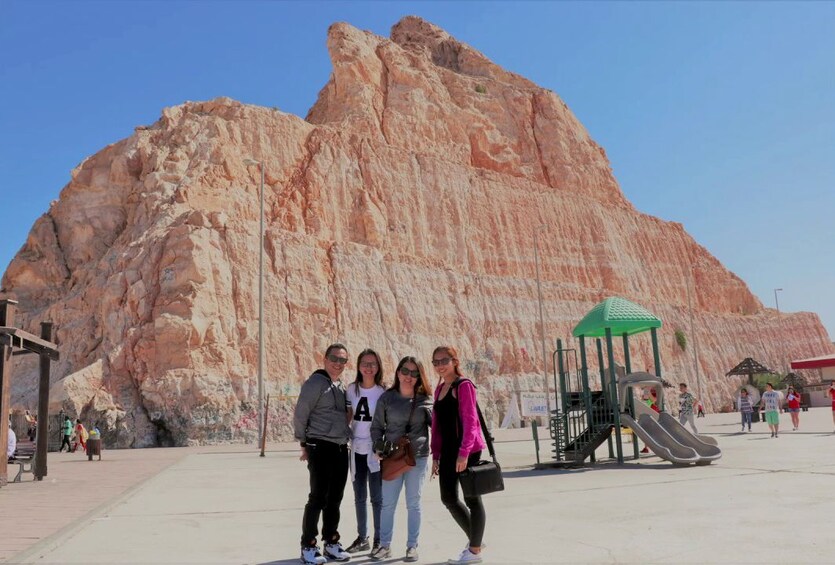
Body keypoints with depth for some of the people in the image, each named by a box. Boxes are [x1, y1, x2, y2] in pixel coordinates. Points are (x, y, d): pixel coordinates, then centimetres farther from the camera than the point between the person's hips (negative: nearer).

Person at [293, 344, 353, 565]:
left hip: (341, 448, 7)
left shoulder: (342, 387, 15)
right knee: (318, 498, -3)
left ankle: (331, 543, 24)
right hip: (321, 447, -7)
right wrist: (304, 443, -6)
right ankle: (308, 546, 8)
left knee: (335, 499, 13)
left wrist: (345, 438, 10)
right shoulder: (316, 382, -8)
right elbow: (300, 414, -10)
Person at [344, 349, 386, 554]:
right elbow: (347, 416, 10)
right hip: (356, 449, 4)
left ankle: (379, 540, 15)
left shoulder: (383, 391, -8)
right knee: (359, 497, 13)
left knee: (377, 497, 3)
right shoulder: (352, 389, 3)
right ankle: (362, 538, 26)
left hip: (375, 449, -4)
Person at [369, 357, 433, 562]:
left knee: (413, 504, 8)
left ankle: (412, 546, 20)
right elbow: (377, 426, 4)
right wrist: (378, 447, -9)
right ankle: (384, 545, 19)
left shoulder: (425, 400, 1)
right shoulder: (387, 397, 0)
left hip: (418, 458, 0)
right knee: (388, 504, 6)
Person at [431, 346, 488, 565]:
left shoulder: (463, 385, -10)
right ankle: (474, 538, 31)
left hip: (467, 450, -8)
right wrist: (436, 455, 13)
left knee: (471, 498, 3)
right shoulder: (440, 389, 14)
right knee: (448, 498, 11)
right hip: (448, 450, 8)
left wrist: (464, 453, -22)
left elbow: (470, 421, -16)